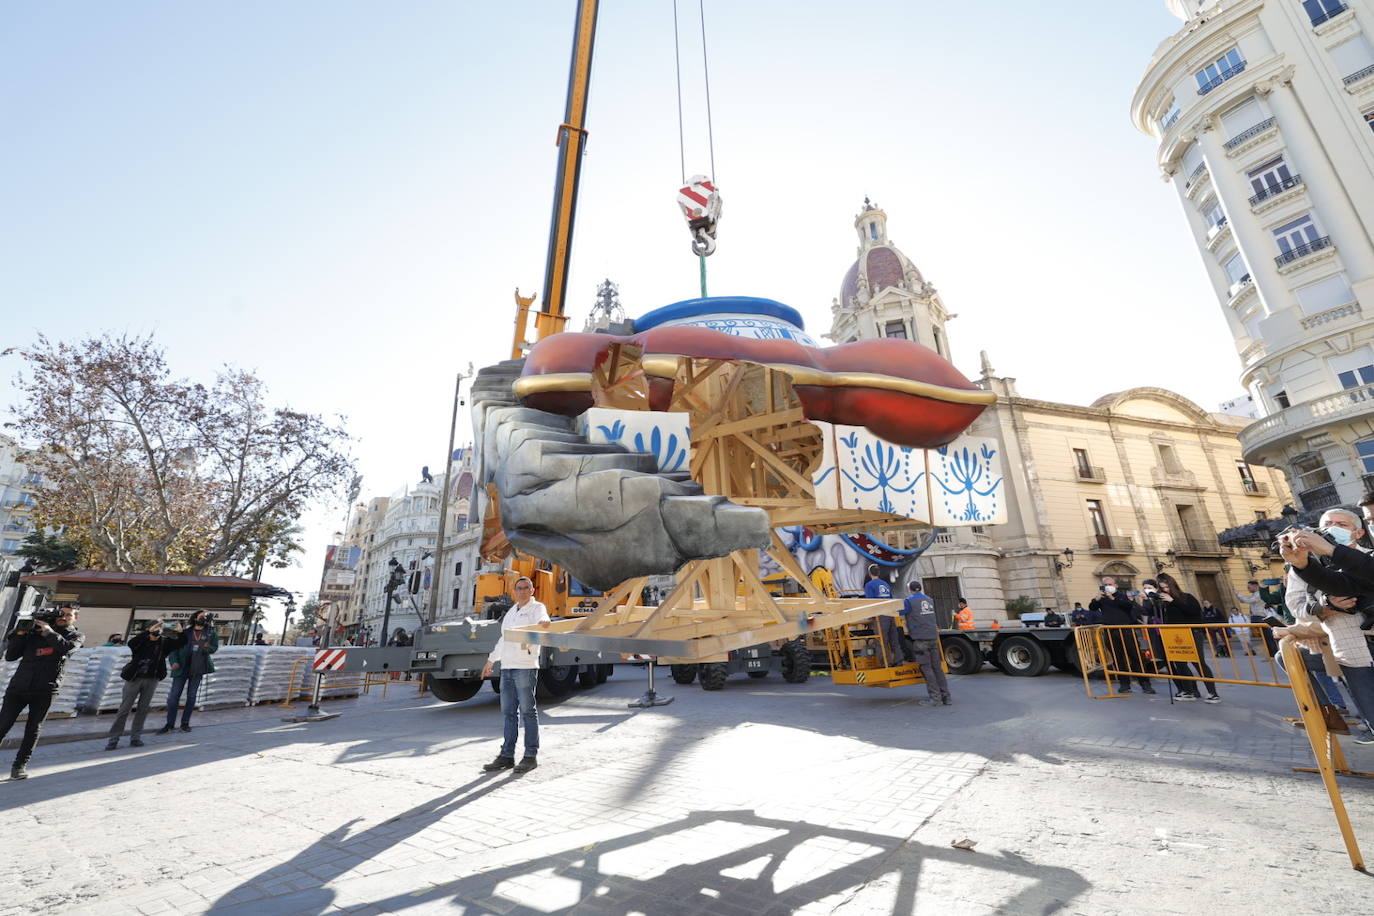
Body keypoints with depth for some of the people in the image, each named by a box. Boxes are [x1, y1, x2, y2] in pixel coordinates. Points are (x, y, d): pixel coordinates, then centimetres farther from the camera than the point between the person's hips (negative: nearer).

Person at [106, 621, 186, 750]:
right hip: (134, 678, -2)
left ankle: (135, 737, 15)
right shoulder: (141, 641, -7)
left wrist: (179, 632, -24)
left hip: (151, 680, 2)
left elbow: (182, 642, -5)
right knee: (124, 709, 4)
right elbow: (131, 643, -28)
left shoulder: (164, 642, 0)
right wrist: (149, 632, -35)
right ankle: (113, 738, 14)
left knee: (143, 709, 6)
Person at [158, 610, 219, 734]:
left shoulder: (211, 633, 6)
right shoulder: (185, 631, 1)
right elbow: (173, 646, 0)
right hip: (181, 668, -1)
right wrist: (173, 661, -15)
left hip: (198, 669, 1)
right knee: (174, 695, 1)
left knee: (191, 696, 8)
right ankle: (170, 724, 14)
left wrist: (208, 648, -10)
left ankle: (185, 723, 19)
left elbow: (215, 647, 13)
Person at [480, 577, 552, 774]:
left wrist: (544, 622, -49)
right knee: (509, 712, 11)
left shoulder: (537, 607, -1)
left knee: (527, 711, -2)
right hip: (506, 667, 7)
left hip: (525, 667, -7)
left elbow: (542, 619, -25)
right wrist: (491, 660, 32)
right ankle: (506, 755, 18)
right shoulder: (512, 611, 21)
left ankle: (531, 756, 5)